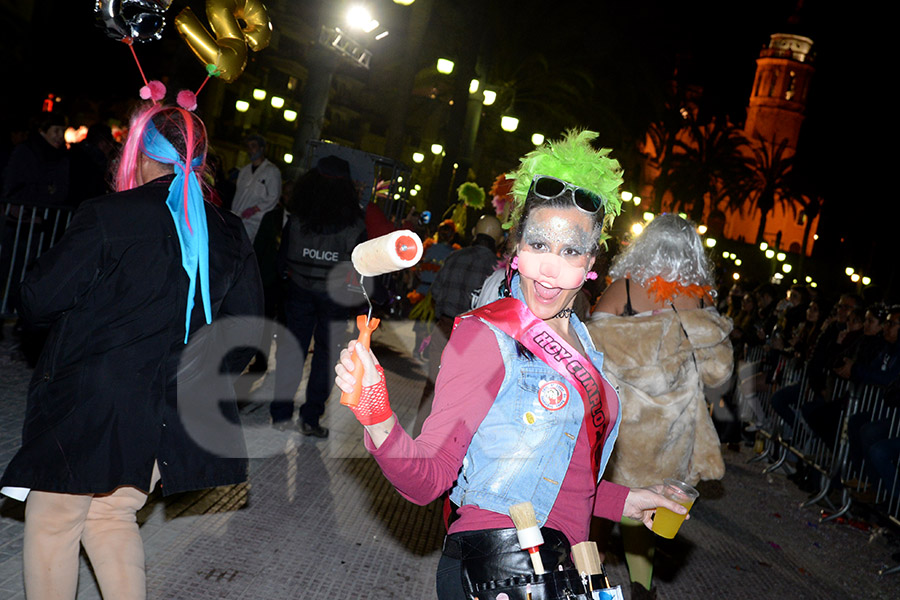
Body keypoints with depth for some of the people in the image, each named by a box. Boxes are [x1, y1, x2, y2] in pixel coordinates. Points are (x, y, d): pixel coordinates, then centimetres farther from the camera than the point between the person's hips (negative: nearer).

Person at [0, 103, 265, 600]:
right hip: (168, 413, 5)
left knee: (54, 521, 14)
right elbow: (245, 329, 7)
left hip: (87, 409, -5)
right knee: (113, 516, 21)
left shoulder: (107, 216, -13)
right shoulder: (229, 236, 3)